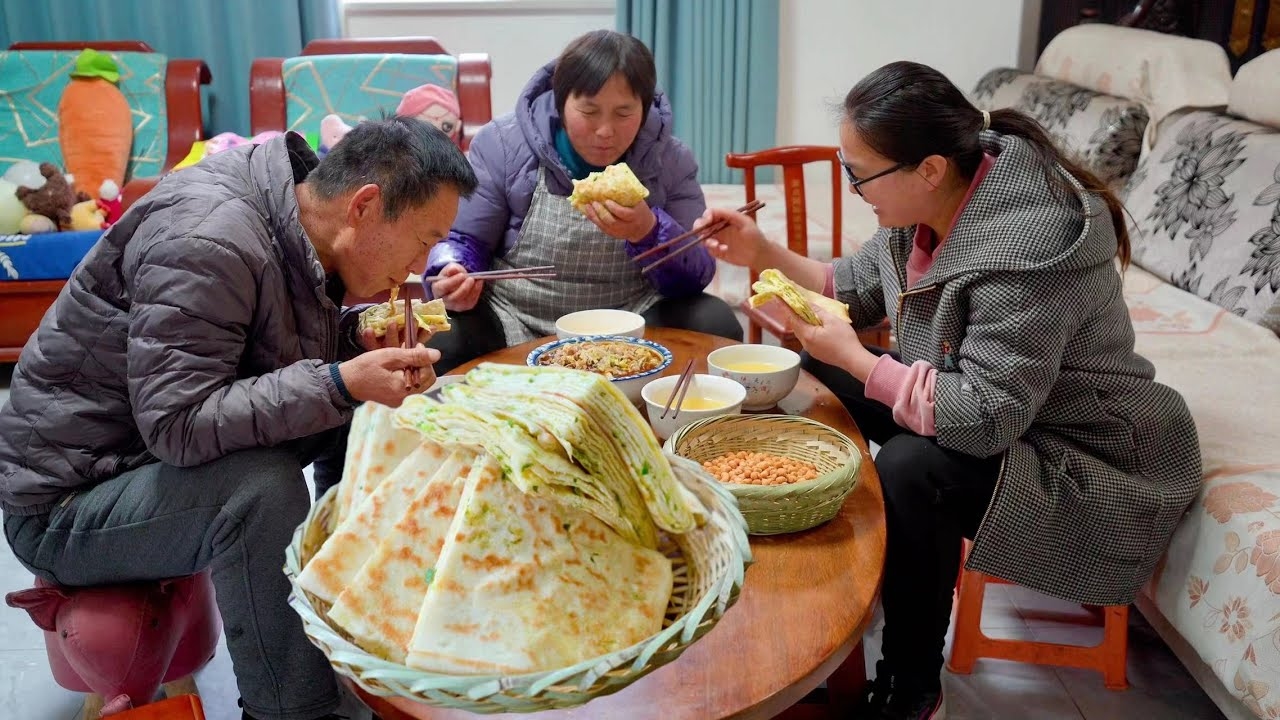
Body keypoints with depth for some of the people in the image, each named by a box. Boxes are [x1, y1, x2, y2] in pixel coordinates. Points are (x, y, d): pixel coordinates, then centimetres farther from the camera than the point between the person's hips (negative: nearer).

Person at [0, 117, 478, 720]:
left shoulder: (295, 221, -3)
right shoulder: (208, 240, -30)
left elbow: (281, 343, 13)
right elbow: (176, 424, -34)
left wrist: (359, 339, -6)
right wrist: (341, 384, -36)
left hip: (165, 458, 9)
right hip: (66, 500, -8)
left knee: (364, 420, -1)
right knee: (262, 488, -34)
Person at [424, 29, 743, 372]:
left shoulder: (671, 161, -3)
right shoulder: (502, 145, -6)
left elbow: (697, 276, -7)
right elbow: (463, 240, 2)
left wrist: (649, 233, -29)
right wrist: (450, 274, -23)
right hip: (515, 321, -1)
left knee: (716, 323, -22)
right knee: (442, 339, -32)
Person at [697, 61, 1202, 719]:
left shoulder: (1023, 248, -33)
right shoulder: (929, 204, -7)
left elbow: (987, 416, -34)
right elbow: (859, 288, 8)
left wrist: (852, 357, -28)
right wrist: (764, 253, -4)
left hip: (1080, 465, -9)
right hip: (985, 399, 9)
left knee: (910, 469, -33)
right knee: (821, 376, 3)